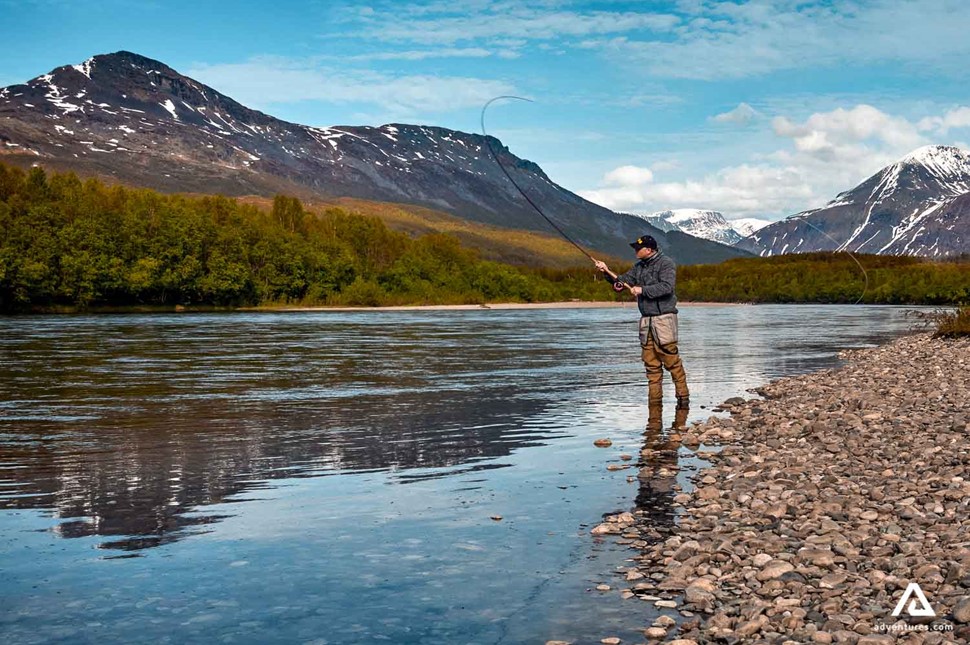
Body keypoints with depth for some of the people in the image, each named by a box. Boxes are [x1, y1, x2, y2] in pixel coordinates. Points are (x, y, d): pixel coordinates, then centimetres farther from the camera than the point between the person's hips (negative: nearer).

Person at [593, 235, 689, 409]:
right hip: (646, 321, 7)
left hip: (663, 319, -7)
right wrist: (608, 272, -2)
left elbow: (666, 287, -20)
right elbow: (622, 282, 14)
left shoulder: (666, 264, -7)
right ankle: (655, 399, 10)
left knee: (672, 361, -8)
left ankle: (683, 397, -1)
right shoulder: (639, 266, 16)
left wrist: (642, 290, -17)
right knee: (651, 363, 6)